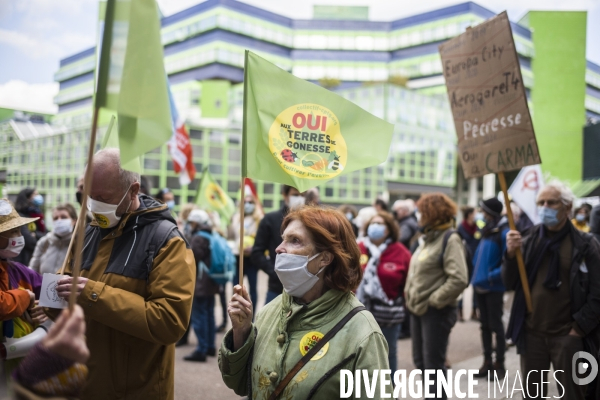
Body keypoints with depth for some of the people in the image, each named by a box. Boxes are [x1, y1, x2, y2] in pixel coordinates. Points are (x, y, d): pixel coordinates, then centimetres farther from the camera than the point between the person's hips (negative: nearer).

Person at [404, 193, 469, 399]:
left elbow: (459, 279, -23)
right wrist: (410, 294, 11)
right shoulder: (427, 239, 13)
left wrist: (434, 300, -18)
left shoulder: (450, 240, -13)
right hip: (418, 309, 9)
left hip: (436, 311, -9)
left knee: (433, 363, -1)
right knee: (420, 360, 16)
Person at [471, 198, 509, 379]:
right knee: (484, 325, 13)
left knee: (495, 325, 3)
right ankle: (487, 362, 23)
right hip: (481, 285, 8)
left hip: (494, 287, -8)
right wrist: (477, 275, 10)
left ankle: (499, 364, 15)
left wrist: (490, 276, -21)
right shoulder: (487, 231, 10)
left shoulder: (504, 233, -14)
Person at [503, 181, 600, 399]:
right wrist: (511, 254, -13)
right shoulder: (529, 241, 3)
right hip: (531, 333, 3)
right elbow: (510, 283, 3)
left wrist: (578, 330, -10)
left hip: (568, 336, -3)